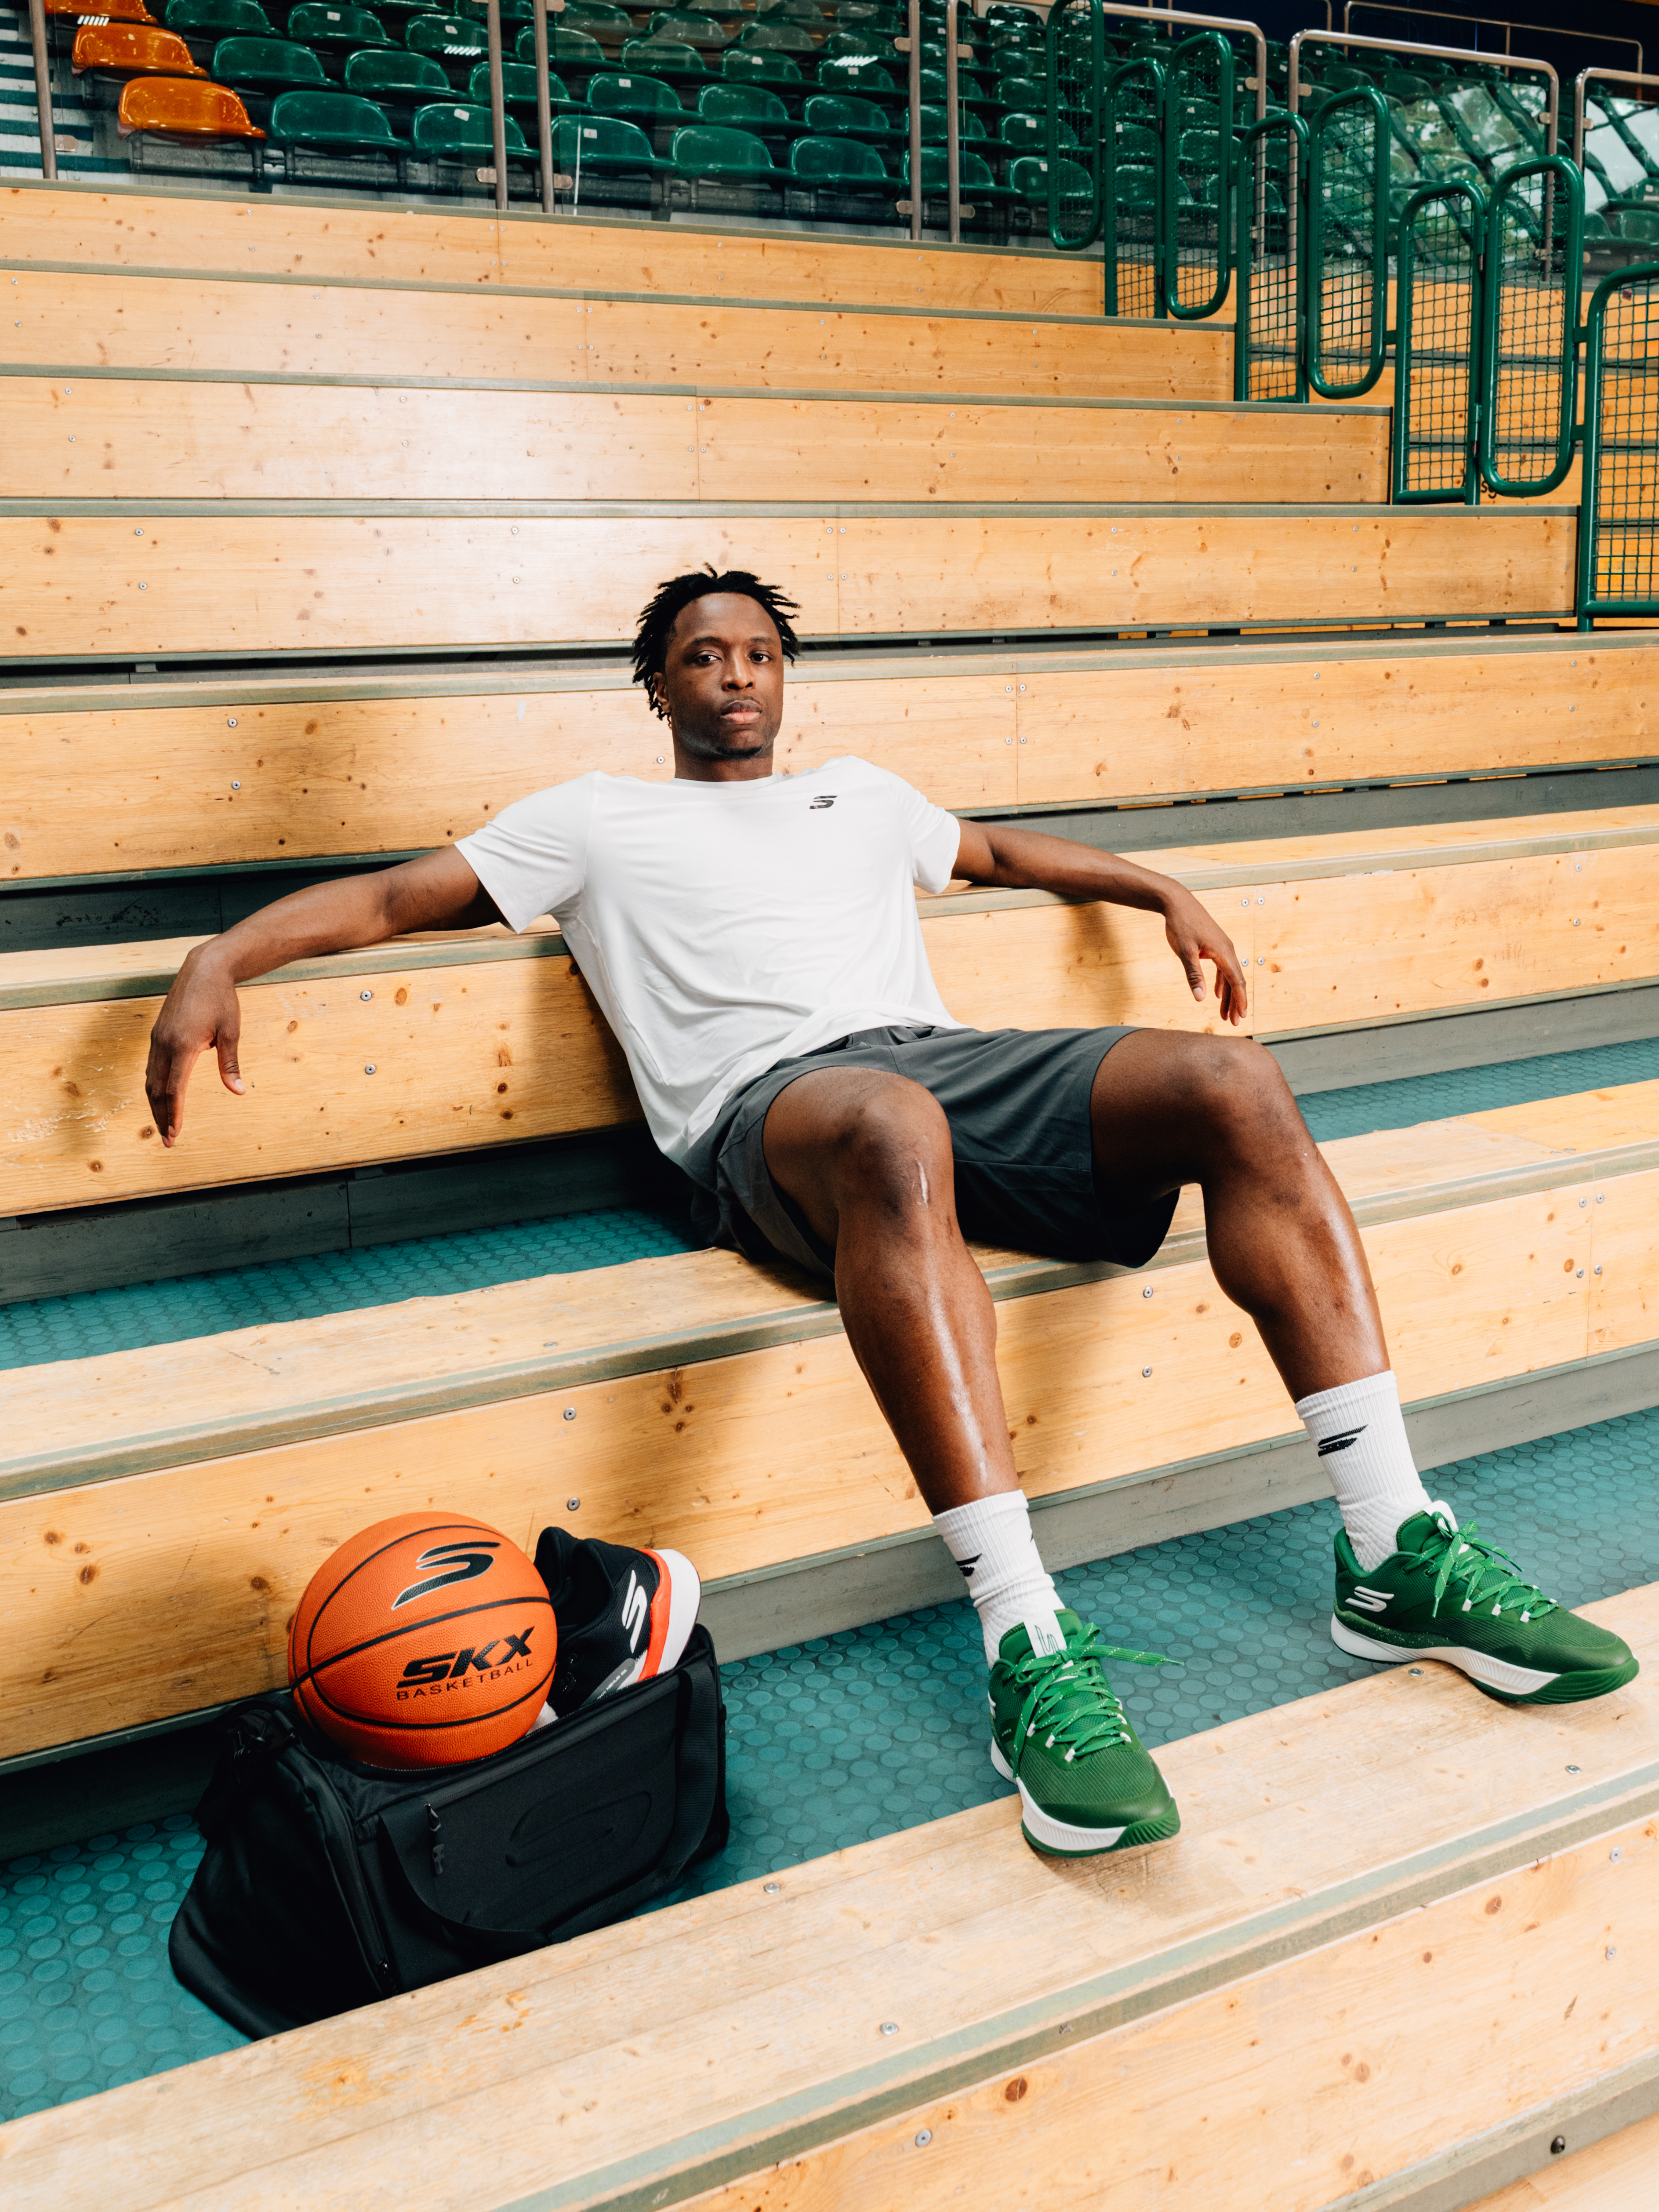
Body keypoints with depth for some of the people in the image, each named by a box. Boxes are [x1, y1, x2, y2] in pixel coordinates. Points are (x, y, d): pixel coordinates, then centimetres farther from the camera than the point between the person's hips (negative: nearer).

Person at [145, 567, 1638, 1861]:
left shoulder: (858, 792, 36)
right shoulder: (595, 820, 24)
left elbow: (1006, 851, 49)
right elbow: (386, 899, 18)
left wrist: (1165, 893, 36)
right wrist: (221, 959, 2)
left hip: (950, 1061, 5)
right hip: (770, 1107, -5)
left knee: (1236, 1083, -22)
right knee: (892, 1127, -44)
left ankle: (1396, 1553, -21)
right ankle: (1029, 1654, -46)